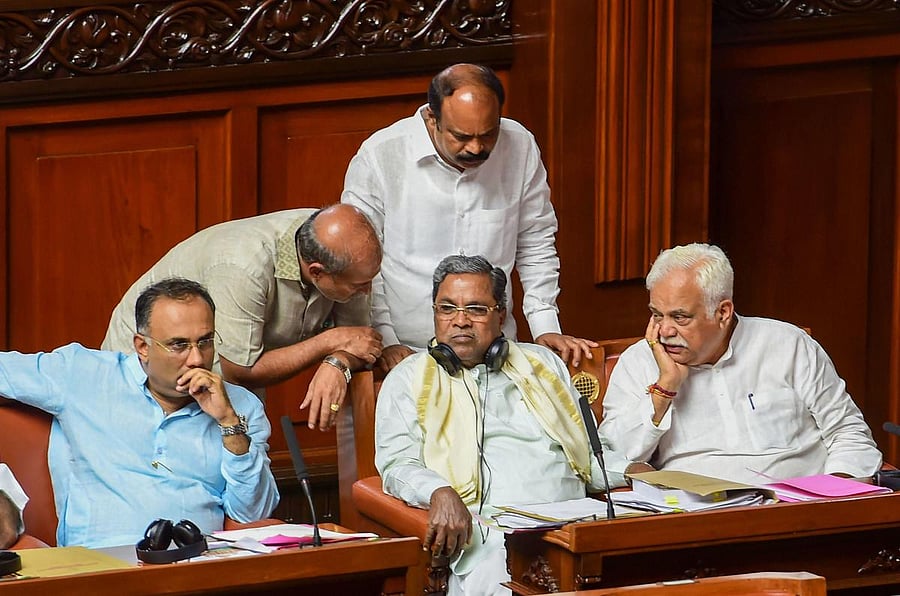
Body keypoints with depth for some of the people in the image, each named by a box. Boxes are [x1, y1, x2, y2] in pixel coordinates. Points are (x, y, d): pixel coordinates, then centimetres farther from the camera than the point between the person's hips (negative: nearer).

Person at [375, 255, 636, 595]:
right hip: (486, 527, -3)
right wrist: (440, 492, -20)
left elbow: (589, 449, 28)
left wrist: (636, 474, 6)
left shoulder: (543, 364, 27)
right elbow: (397, 464, 2)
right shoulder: (409, 379, 16)